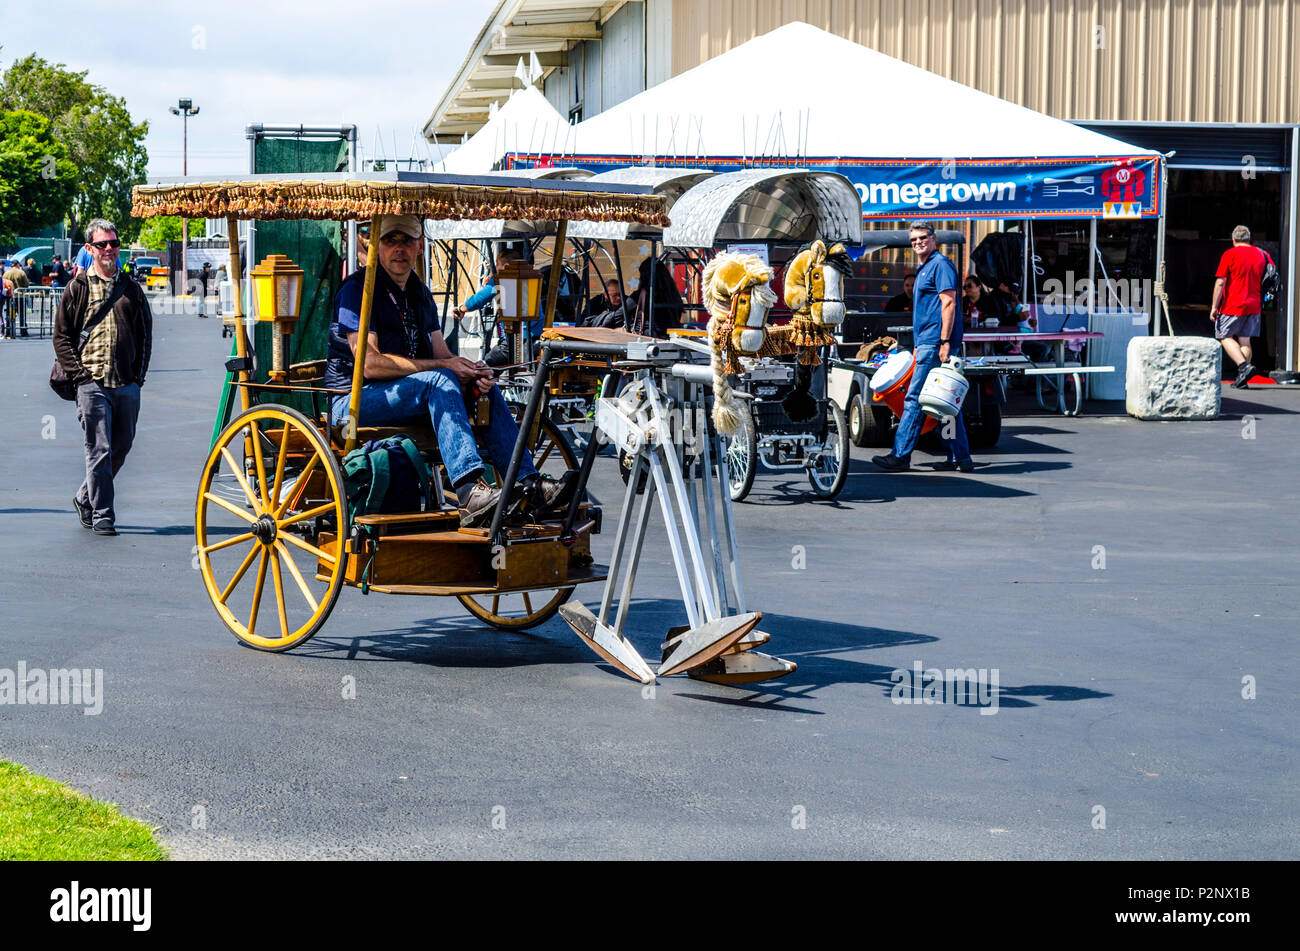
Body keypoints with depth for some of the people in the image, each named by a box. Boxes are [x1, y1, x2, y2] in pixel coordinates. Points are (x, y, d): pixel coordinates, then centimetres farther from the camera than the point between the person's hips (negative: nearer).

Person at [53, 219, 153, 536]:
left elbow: (145, 335, 17)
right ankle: (101, 516, 0)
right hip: (92, 383, -4)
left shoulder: (131, 289, 14)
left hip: (128, 386, 4)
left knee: (121, 448, 9)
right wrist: (79, 374, -7)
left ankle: (85, 499, 28)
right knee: (100, 450, -6)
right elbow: (61, 336, 3)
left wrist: (139, 374, 7)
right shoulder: (77, 289, 4)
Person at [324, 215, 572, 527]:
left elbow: (441, 353, 12)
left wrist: (473, 373, -12)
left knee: (485, 390, -9)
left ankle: (528, 483, -20)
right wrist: (444, 366, -19)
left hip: (414, 396, 8)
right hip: (355, 400, -8)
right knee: (439, 381, -31)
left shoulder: (420, 293, 18)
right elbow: (370, 364, -19)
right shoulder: (357, 290, -9)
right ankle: (470, 493, -49)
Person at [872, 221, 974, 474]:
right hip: (927, 343, 10)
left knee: (915, 399, -10)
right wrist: (919, 345, 25)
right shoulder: (924, 269, 23)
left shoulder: (940, 264, -8)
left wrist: (945, 342, -22)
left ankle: (901, 456, -9)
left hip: (935, 342, -10)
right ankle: (960, 458, 9)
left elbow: (949, 303, -16)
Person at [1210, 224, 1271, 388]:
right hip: (1254, 306, 5)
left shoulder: (1230, 254, -7)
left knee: (1225, 336, 6)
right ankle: (1241, 379, 5)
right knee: (1244, 340, 9)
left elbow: (1220, 283, -11)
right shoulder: (1263, 254, 7)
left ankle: (1244, 366, -14)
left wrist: (1214, 306, -8)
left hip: (1233, 305, -5)